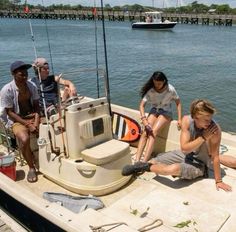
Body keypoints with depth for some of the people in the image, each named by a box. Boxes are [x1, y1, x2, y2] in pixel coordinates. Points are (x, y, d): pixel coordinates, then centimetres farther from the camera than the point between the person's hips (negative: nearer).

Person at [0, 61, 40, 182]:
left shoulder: (31, 86, -2)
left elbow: (36, 106, 3)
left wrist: (36, 122, -14)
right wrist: (28, 124, -19)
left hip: (33, 117, 4)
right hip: (17, 121, -4)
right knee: (24, 139, -34)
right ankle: (31, 167, -11)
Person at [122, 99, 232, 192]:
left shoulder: (214, 129, -30)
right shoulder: (186, 120, -20)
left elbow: (215, 157, -21)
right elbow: (184, 148, -21)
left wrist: (218, 181, -13)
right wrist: (203, 137, -32)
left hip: (199, 165, -4)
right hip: (184, 155, 4)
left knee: (174, 169, -32)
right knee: (156, 160, 3)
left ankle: (146, 167, -8)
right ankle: (140, 167, 34)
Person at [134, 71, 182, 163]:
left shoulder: (170, 89, -16)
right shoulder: (150, 90, -15)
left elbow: (178, 103, -4)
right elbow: (142, 105, -16)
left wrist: (179, 119, -12)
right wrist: (144, 120, -30)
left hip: (166, 112, -2)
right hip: (154, 111, 2)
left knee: (153, 132, -28)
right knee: (145, 132, -24)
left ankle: (144, 162, -36)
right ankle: (136, 160, -30)